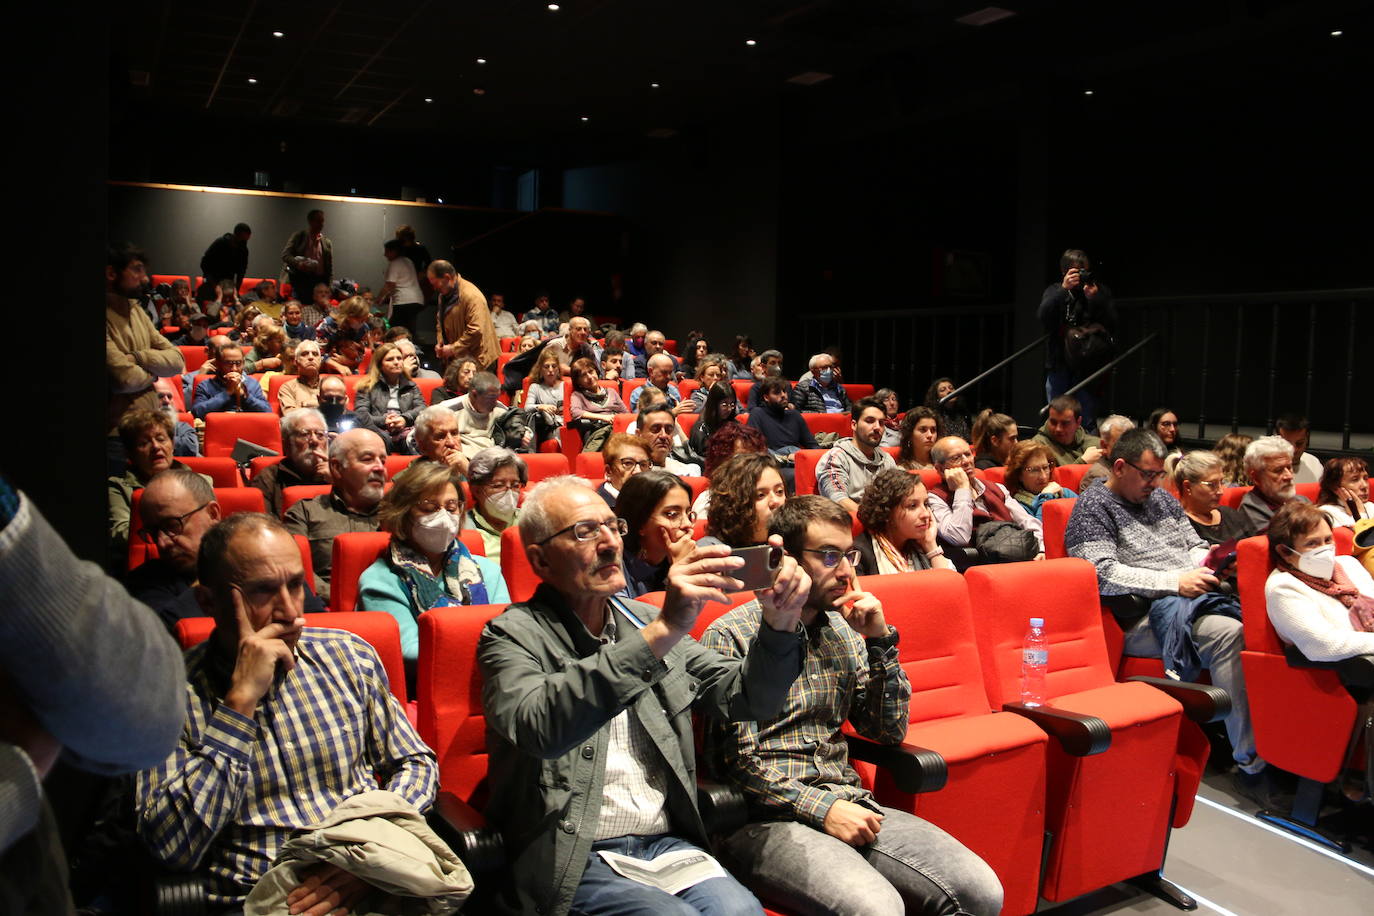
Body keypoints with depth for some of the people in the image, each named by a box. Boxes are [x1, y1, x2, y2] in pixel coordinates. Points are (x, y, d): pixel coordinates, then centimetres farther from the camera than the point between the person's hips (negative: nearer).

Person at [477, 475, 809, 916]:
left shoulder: (646, 620, 11)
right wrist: (660, 634, -34)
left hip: (667, 843, 4)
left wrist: (779, 625, -13)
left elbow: (745, 698, 8)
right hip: (572, 860, -4)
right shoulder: (512, 635, -5)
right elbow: (540, 727, -27)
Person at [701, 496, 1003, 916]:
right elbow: (737, 761, -9)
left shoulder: (842, 631, 14)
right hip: (767, 818, -6)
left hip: (846, 802, 6)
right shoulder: (730, 636, -5)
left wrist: (881, 641, 1)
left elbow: (890, 732, 12)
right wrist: (820, 808, -16)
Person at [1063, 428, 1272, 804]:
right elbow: (1104, 575, -11)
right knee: (1228, 633, -33)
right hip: (1143, 617, -7)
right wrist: (1174, 581, -14)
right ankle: (1253, 765, -27)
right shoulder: (1093, 507, 1)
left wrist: (1205, 562, 6)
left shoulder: (1162, 499, 26)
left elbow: (1196, 545, 31)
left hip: (1195, 597, 7)